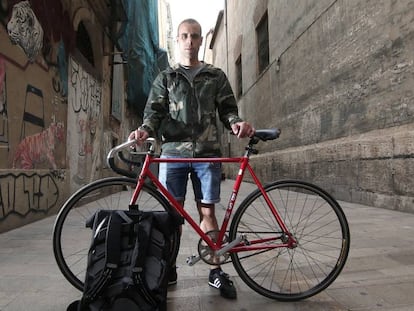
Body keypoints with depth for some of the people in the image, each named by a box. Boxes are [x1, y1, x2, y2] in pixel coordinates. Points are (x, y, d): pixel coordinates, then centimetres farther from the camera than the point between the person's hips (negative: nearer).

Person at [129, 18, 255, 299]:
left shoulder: (216, 76, 14)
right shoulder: (166, 78, 14)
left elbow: (227, 109, 9)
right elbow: (155, 111, 5)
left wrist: (236, 122, -13)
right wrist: (145, 129, -16)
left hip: (207, 152, 0)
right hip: (173, 151, 1)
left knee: (207, 212, 3)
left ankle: (216, 270, 14)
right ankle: (169, 268, 19)